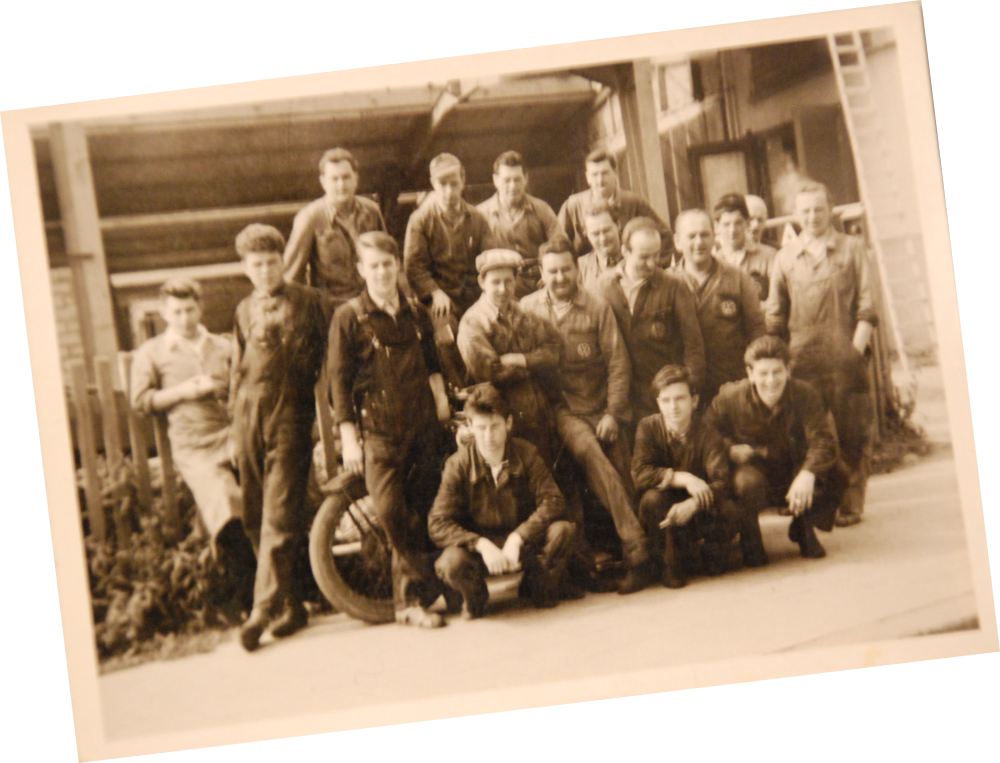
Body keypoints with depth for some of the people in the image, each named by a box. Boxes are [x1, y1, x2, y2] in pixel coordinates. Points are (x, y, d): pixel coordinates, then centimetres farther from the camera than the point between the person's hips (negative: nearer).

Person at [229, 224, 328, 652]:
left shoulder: (308, 301, 6)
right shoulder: (245, 311, 18)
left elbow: (328, 358, 6)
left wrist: (329, 416, -1)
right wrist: (236, 428, 17)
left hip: (290, 416, -5)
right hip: (250, 418, 5)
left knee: (279, 516, -12)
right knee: (254, 517, 4)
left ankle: (264, 609, -13)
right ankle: (291, 605, 12)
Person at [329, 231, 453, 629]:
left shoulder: (416, 313, 12)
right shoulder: (349, 317, -1)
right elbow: (338, 380, -3)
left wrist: (440, 395, 6)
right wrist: (348, 438, -8)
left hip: (424, 427, 4)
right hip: (379, 431, -3)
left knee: (418, 515, 4)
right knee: (391, 512, -15)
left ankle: (410, 599, 13)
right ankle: (422, 590, -3)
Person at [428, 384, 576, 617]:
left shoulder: (526, 454, -8)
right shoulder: (458, 465, -13)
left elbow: (552, 501, -15)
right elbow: (438, 523, -17)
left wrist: (517, 539, -27)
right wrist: (481, 545, -31)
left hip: (523, 542, 2)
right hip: (479, 545, -2)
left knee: (564, 530, -28)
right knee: (451, 563, -36)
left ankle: (536, 587, 5)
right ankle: (475, 596, 4)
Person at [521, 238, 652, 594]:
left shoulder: (597, 308, 5)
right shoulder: (528, 308, 4)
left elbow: (618, 362, 4)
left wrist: (612, 412, -5)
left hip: (601, 405, 2)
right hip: (561, 408, -2)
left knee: (621, 473, -9)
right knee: (588, 450, -29)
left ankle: (633, 561, 2)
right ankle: (635, 544, -29)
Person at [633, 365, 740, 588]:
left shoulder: (707, 434, -12)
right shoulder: (648, 427, -11)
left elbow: (721, 482, -25)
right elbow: (640, 473, -22)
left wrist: (692, 505, -43)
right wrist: (684, 478, -30)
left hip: (699, 515, 0)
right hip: (664, 514, 0)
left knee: (729, 511, -29)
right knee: (652, 498, -32)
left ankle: (712, 557, 5)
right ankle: (669, 565, -12)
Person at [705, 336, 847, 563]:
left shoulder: (804, 394, -14)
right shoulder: (729, 399, -15)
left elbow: (822, 440, -25)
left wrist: (807, 474, -43)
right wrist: (729, 450, -26)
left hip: (792, 475, 2)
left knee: (835, 471, -26)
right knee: (748, 480, -39)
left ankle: (803, 529, 3)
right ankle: (749, 540, -6)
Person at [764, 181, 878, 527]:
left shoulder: (852, 248, 9)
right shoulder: (785, 257, 13)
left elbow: (867, 306, 5)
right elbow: (774, 316, 15)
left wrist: (856, 349, -5)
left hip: (845, 355, -1)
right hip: (802, 359, 1)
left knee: (851, 433, -2)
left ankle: (850, 504, 6)